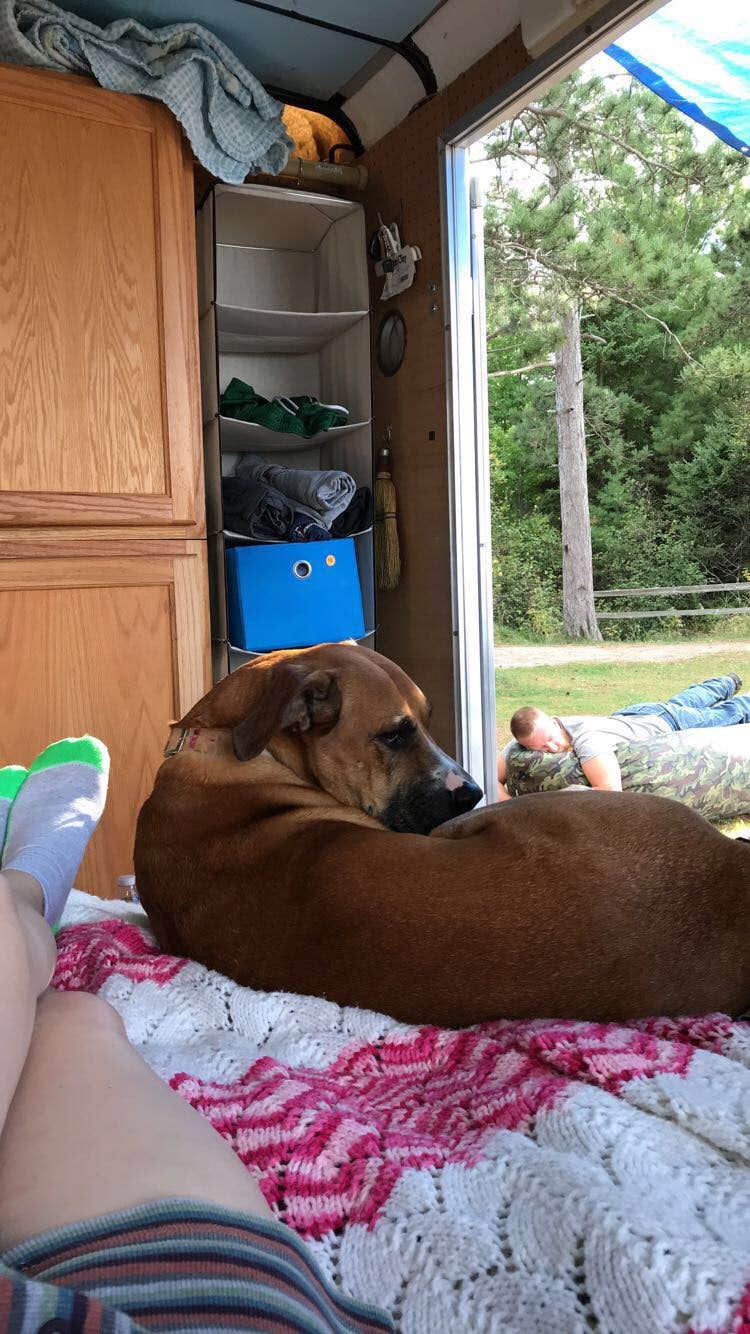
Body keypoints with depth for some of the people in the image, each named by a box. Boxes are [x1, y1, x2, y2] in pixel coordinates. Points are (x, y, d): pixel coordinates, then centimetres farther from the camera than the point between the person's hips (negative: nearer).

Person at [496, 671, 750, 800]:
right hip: (629, 716, 6)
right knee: (682, 702, 38)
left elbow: (612, 790, -61)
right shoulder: (532, 737, -33)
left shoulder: (585, 736, -50)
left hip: (664, 723, -6)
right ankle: (728, 682, 68)